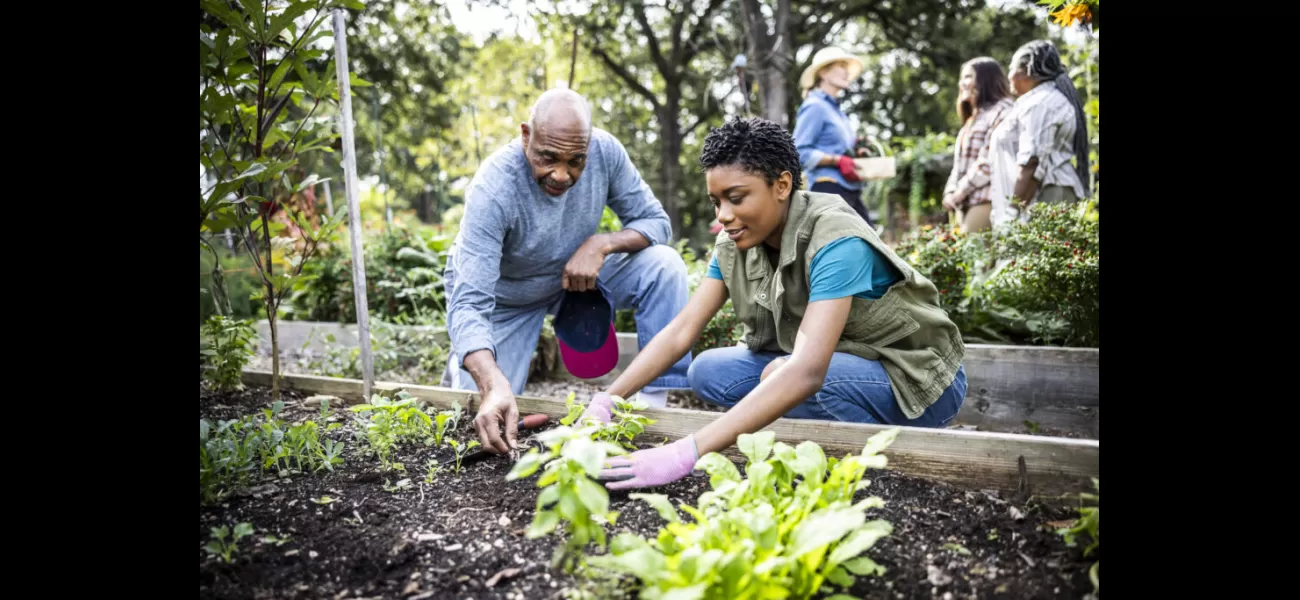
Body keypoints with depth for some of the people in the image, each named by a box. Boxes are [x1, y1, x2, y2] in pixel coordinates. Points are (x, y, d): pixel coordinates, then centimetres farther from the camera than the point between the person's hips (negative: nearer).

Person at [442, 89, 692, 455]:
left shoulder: (605, 150, -24)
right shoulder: (493, 190, -35)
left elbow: (655, 222, -12)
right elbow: (470, 303, -40)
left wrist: (601, 244, -33)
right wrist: (494, 387, -57)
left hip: (576, 274, 3)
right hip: (502, 295, -3)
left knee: (664, 266, -21)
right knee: (490, 422, -10)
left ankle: (655, 402, -14)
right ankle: (461, 364, 24)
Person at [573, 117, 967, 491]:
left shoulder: (835, 243, -30)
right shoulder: (735, 243, -8)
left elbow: (806, 372, -43)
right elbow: (681, 331, -9)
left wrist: (685, 453, -50)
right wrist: (605, 401, -24)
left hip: (916, 380, -7)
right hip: (834, 365, 7)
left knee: (781, 376, -33)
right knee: (708, 371, -10)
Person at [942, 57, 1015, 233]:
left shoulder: (1001, 110, -3)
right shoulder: (974, 118, 27)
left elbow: (990, 160, -14)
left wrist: (961, 191, -11)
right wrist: (951, 191, 4)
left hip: (986, 201, -9)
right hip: (969, 202, 9)